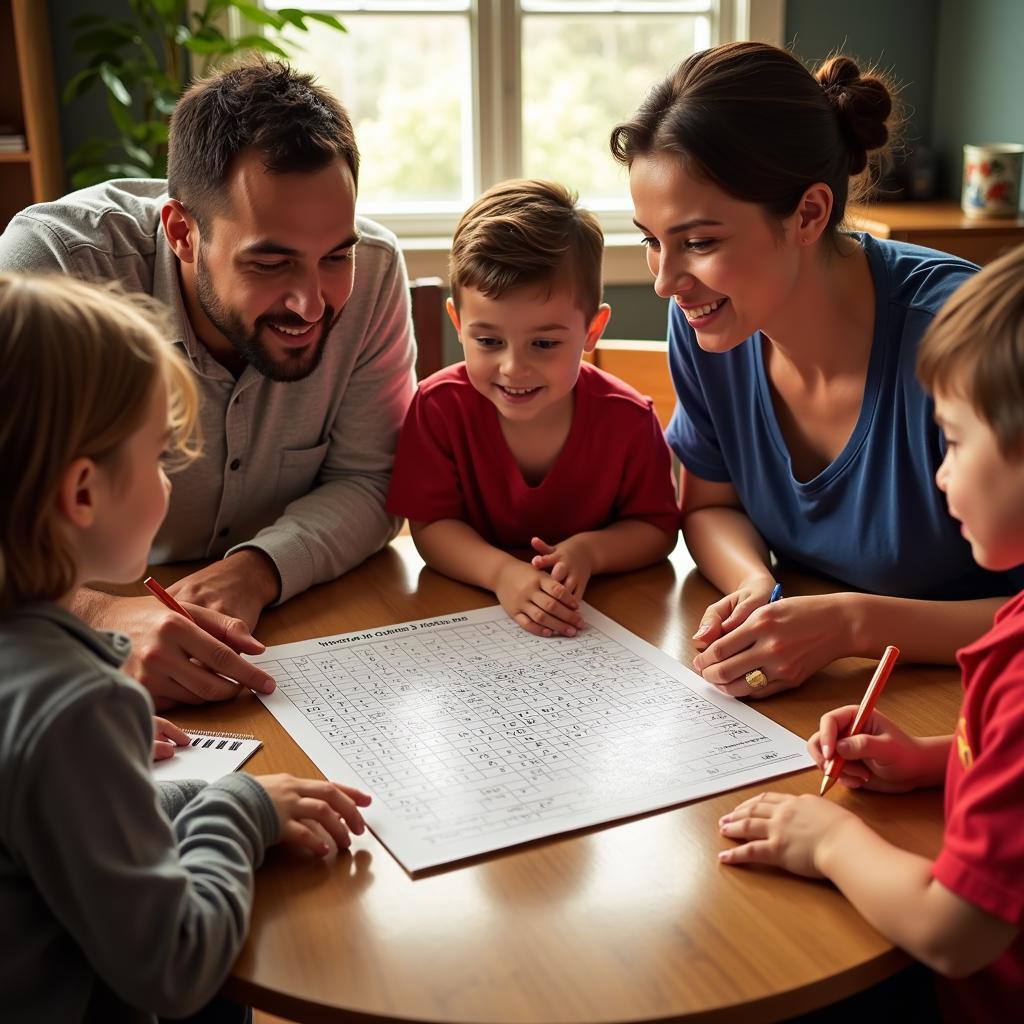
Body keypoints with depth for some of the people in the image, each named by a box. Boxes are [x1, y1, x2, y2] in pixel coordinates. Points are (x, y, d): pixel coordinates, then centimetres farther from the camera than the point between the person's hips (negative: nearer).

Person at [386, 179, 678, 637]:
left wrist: (590, 550, -23)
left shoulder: (627, 419, -14)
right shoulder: (440, 406, -14)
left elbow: (657, 528, -3)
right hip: (469, 608, -1)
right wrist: (501, 572, -30)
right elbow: (430, 525, -12)